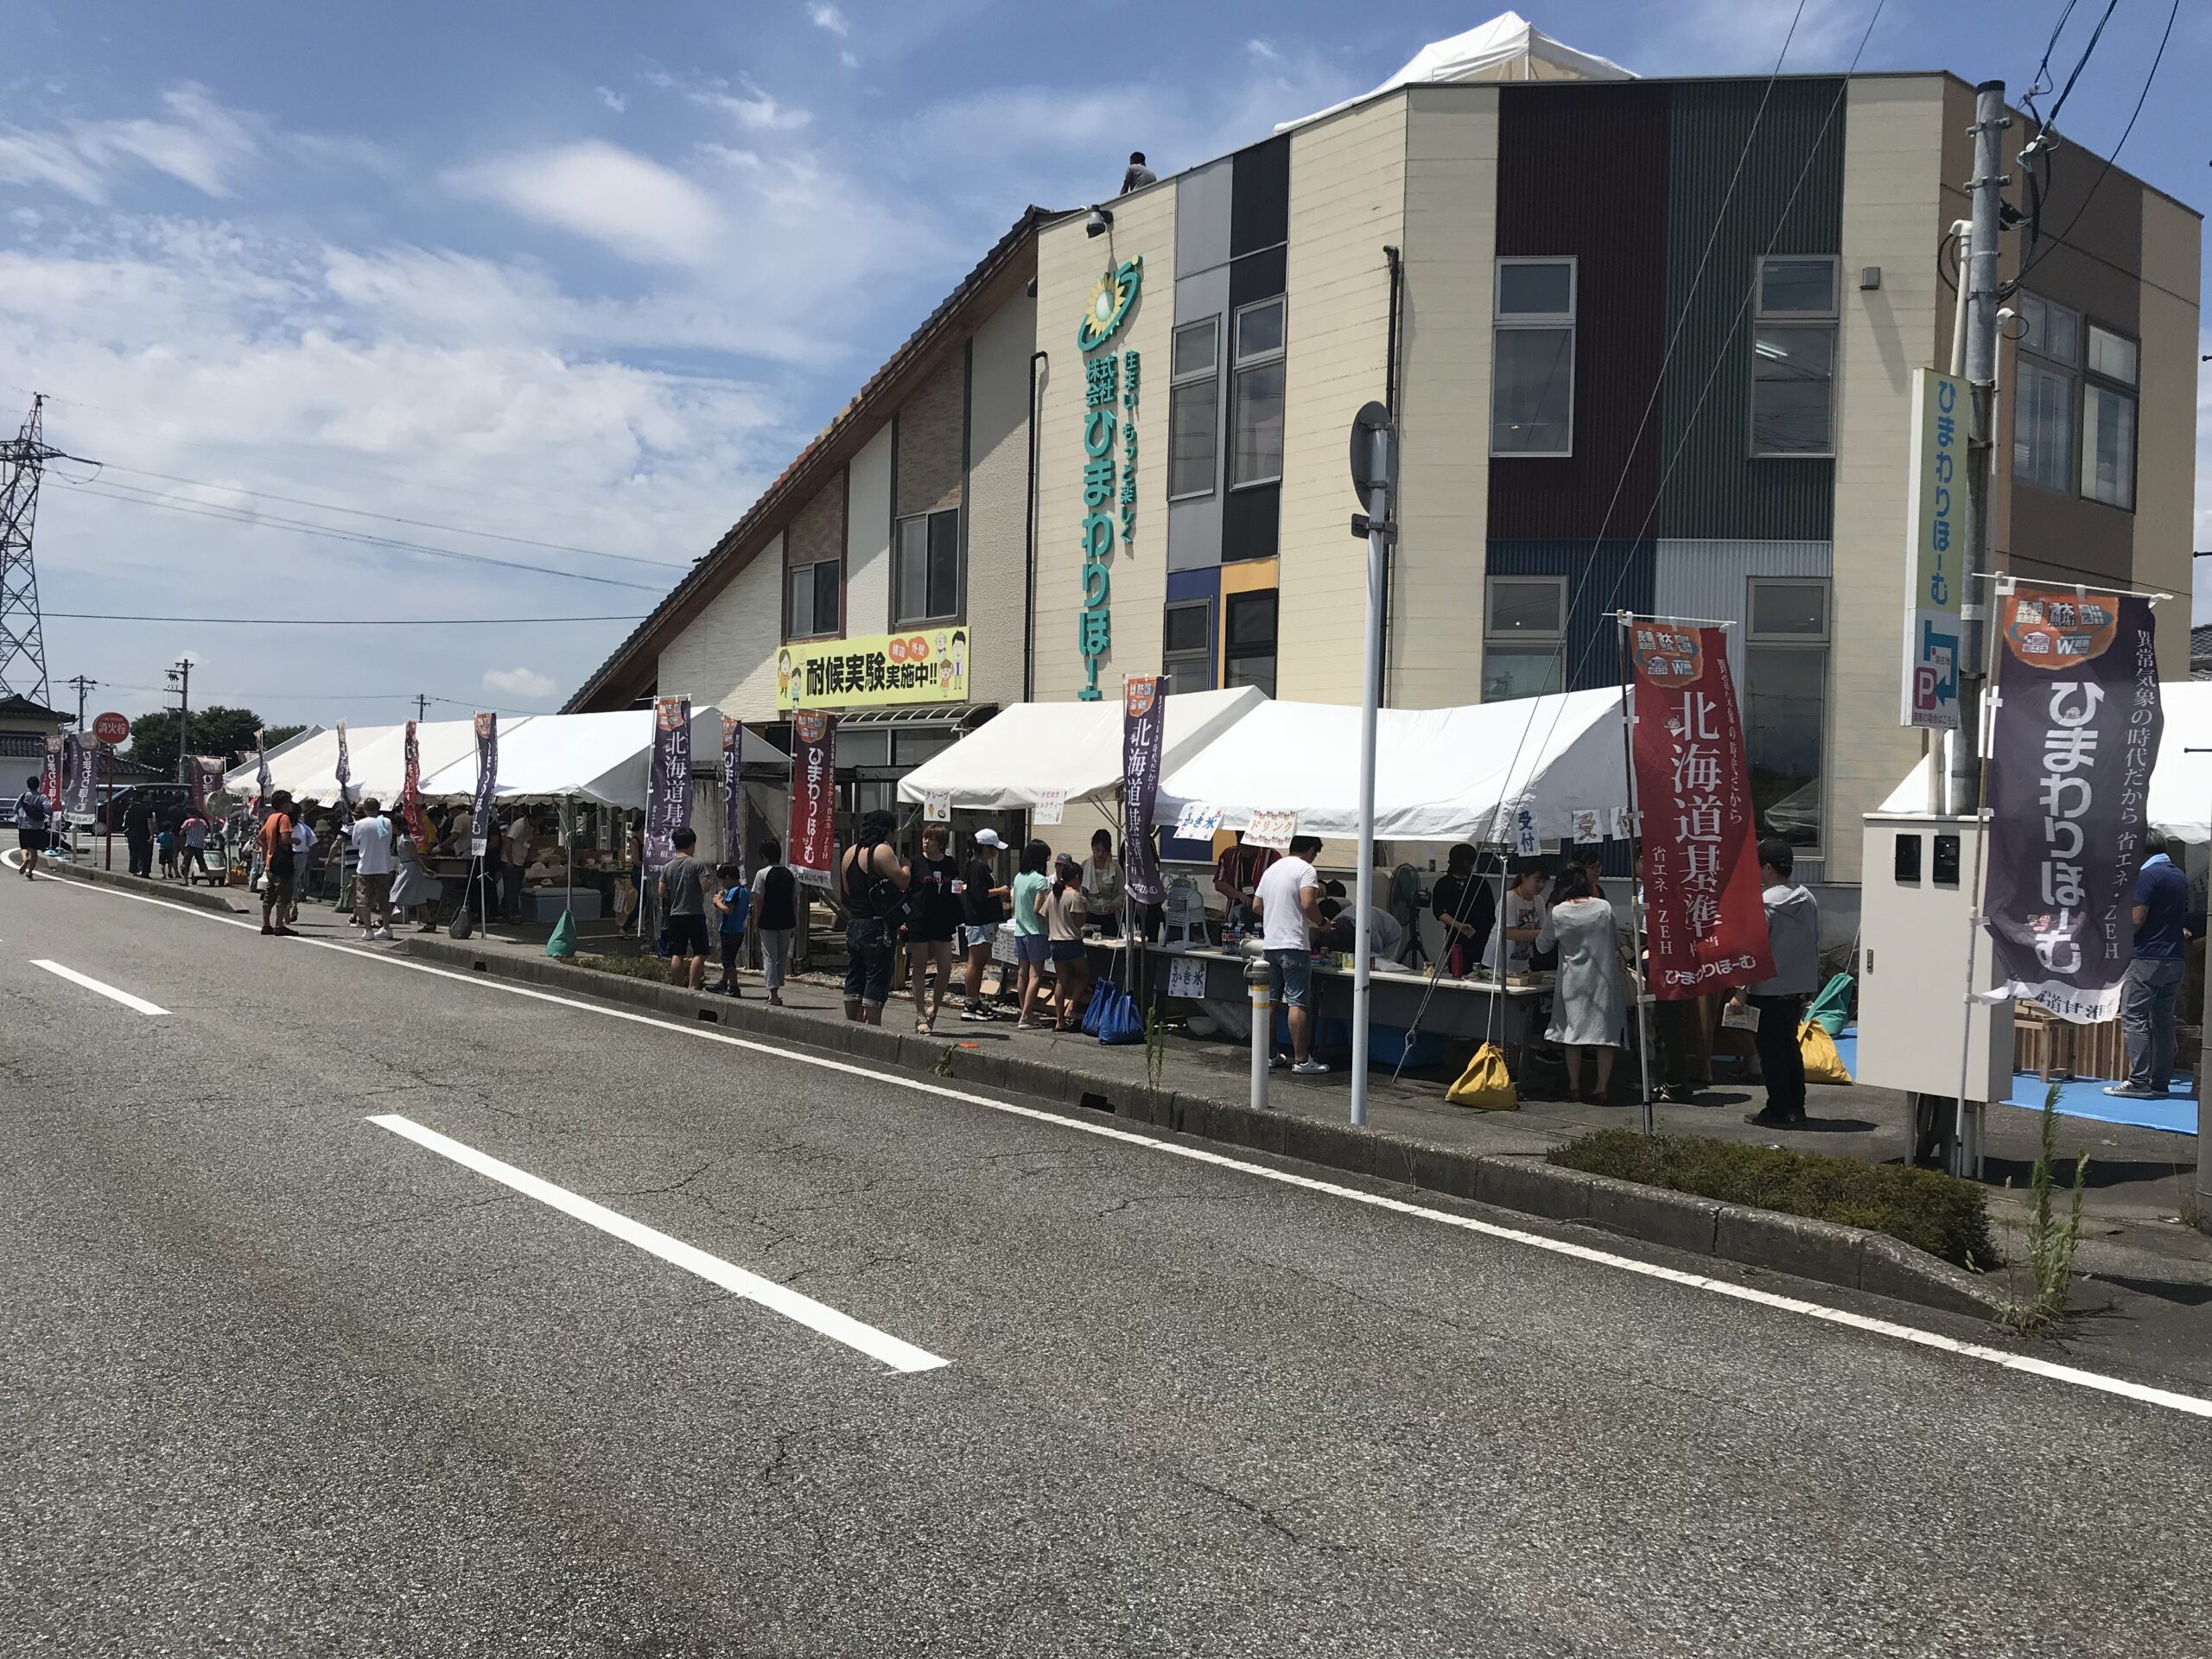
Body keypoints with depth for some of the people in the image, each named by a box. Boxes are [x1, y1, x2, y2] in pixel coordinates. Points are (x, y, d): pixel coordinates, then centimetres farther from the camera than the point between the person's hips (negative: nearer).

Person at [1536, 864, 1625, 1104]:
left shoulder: (1557, 913, -8)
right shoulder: (1604, 907, -3)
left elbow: (1542, 946, 5)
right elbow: (1616, 943, 9)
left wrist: (1542, 927, 21)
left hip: (1574, 979, -1)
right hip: (1604, 976, 1)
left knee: (1572, 1030, 10)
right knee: (1605, 1030, 4)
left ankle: (1574, 1086, 14)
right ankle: (1602, 1088, 3)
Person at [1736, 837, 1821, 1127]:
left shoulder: (1766, 903, -16)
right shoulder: (1808, 900, 7)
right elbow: (1815, 943, 13)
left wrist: (1741, 991, -11)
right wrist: (1810, 985, 21)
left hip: (1770, 990, -7)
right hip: (1801, 988, 7)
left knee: (1771, 1050, 1)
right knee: (1790, 1045, 17)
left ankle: (1777, 1112, 4)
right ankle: (1796, 1106, 22)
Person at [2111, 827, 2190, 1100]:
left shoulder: (2147, 875, -12)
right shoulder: (2180, 877, 13)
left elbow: (2138, 919, -16)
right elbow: (2184, 922, 18)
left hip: (2147, 958, -8)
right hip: (2173, 960, 8)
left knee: (2134, 1017, -6)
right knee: (2163, 1020, 10)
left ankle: (2139, 1082, -10)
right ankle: (2161, 1082, 11)